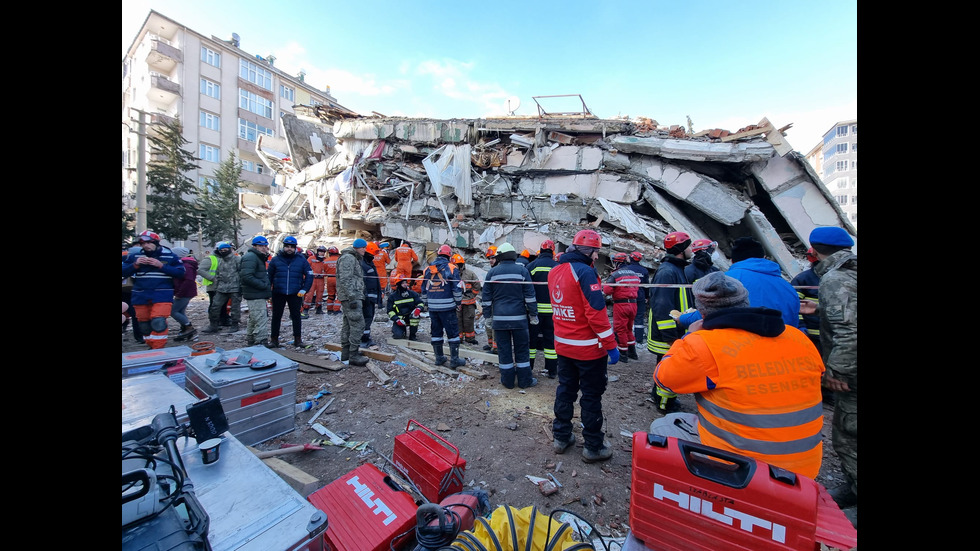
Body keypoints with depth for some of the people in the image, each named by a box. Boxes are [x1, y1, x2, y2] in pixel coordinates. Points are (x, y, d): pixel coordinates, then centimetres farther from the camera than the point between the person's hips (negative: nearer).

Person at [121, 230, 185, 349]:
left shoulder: (170, 256, 0)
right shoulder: (134, 256, 9)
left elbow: (180, 272, -6)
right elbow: (123, 272, 9)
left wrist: (161, 266, -14)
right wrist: (135, 265, -8)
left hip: (162, 295, -4)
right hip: (140, 296, 4)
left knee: (158, 322, -15)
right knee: (144, 325, 13)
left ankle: (159, 350, -8)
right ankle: (151, 347, 28)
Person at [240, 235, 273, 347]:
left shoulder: (258, 257, 20)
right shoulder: (251, 257, -15)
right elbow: (246, 276, -25)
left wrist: (267, 284, 11)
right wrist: (263, 285, -21)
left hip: (257, 295, 11)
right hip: (255, 296, -11)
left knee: (253, 319, 22)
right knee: (261, 321, -10)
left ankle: (250, 341, 36)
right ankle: (262, 344, -6)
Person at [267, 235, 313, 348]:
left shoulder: (301, 260, 3)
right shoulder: (275, 260, 3)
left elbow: (309, 275, 5)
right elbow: (269, 276, 8)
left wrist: (304, 289, -2)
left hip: (295, 294, 0)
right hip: (278, 293, 0)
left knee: (296, 316, 7)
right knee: (276, 316, 9)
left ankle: (298, 339, 16)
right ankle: (274, 339, 21)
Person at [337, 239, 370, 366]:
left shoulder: (354, 259, 23)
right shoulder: (348, 258, -11)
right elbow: (345, 279, -20)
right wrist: (352, 297, -23)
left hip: (353, 296, 11)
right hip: (351, 297, -11)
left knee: (348, 325, 14)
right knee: (358, 324, -12)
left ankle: (346, 354, 22)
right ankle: (353, 355, -7)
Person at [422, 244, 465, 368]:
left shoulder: (428, 269, 9)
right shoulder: (451, 268, -6)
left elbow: (424, 289, 15)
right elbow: (456, 288, -8)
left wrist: (426, 304, 24)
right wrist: (458, 302, 5)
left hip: (432, 307, 5)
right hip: (447, 306, -5)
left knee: (436, 332, 15)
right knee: (453, 332, 3)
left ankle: (439, 357, 24)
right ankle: (454, 360, 7)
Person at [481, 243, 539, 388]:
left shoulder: (492, 272, 3)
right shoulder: (522, 270, -1)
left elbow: (486, 297, 5)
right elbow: (530, 296, -2)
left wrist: (488, 316, 13)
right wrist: (533, 315, 5)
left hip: (499, 318, 1)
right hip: (519, 318, -1)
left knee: (504, 350, 9)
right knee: (522, 350, 10)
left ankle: (507, 380, 19)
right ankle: (525, 380, 18)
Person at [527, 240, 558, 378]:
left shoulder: (531, 266, -3)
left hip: (535, 309, -1)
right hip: (552, 310, 1)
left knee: (532, 337, 10)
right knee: (550, 338, 10)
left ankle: (528, 368, 16)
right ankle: (551, 370, 15)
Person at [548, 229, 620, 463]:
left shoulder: (555, 271, 6)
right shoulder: (584, 271, -20)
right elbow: (596, 311, -24)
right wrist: (611, 345, -17)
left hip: (563, 344, 7)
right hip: (588, 347, -7)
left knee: (565, 389, 19)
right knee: (591, 396, 9)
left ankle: (561, 437, 32)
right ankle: (593, 447, 24)